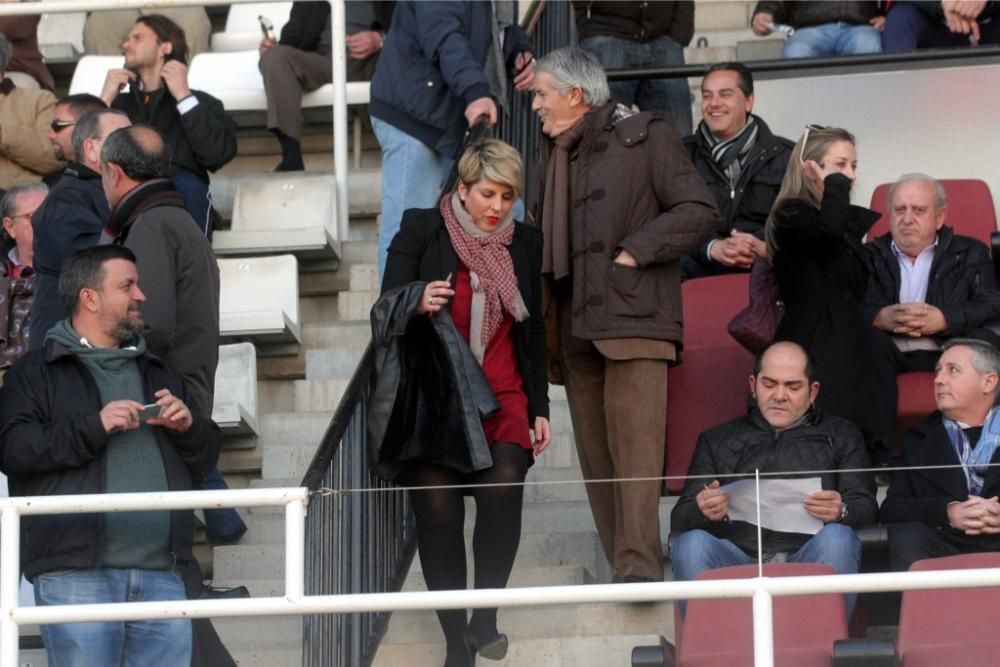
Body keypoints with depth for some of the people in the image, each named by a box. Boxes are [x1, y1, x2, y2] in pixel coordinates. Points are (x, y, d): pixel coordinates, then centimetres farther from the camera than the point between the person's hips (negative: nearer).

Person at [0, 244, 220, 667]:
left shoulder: (159, 374, 26)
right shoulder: (38, 372, 7)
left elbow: (204, 461, 26)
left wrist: (189, 428, 3)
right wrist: (93, 428, -14)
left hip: (160, 573, 5)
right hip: (76, 572, -5)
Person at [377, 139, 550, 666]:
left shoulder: (525, 242, 10)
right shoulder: (421, 232, 0)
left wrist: (539, 408, 16)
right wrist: (419, 304, -25)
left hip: (502, 396, 2)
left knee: (504, 484, -25)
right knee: (438, 505, -15)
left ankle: (486, 614, -16)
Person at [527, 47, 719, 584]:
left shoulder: (645, 137, 1)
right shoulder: (553, 160, 21)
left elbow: (699, 211, -5)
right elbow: (534, 233, 30)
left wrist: (634, 251, -11)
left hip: (634, 317, -7)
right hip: (575, 327, 7)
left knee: (635, 443, -17)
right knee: (595, 454, 4)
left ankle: (640, 565, -23)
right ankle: (620, 567, 6)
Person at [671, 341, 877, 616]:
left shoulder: (841, 436, 25)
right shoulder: (716, 441, 26)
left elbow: (867, 507, 12)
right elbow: (679, 518, 16)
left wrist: (841, 511, -15)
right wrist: (703, 511, -11)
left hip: (805, 558, -1)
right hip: (739, 557, 1)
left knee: (837, 539, -33)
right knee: (691, 544, -30)